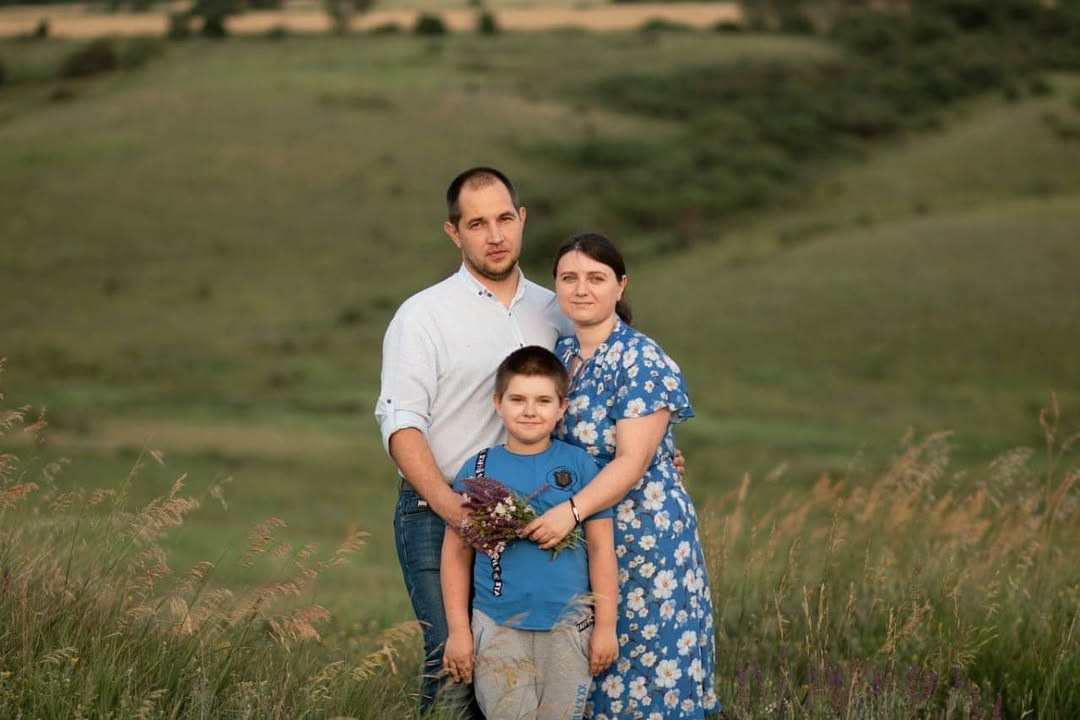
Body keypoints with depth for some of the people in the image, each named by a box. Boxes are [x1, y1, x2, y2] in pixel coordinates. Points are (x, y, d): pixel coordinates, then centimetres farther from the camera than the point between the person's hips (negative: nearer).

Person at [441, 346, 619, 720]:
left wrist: (606, 626, 1)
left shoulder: (579, 465, 1)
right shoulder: (477, 470, 2)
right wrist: (458, 630, 3)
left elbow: (601, 548, 3)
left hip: (568, 628, 0)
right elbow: (457, 552, 6)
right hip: (499, 629, 0)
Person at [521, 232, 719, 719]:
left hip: (644, 538, -7)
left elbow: (632, 462, -19)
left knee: (647, 673, -3)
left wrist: (572, 510, -31)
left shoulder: (643, 362, -11)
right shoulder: (560, 355, 9)